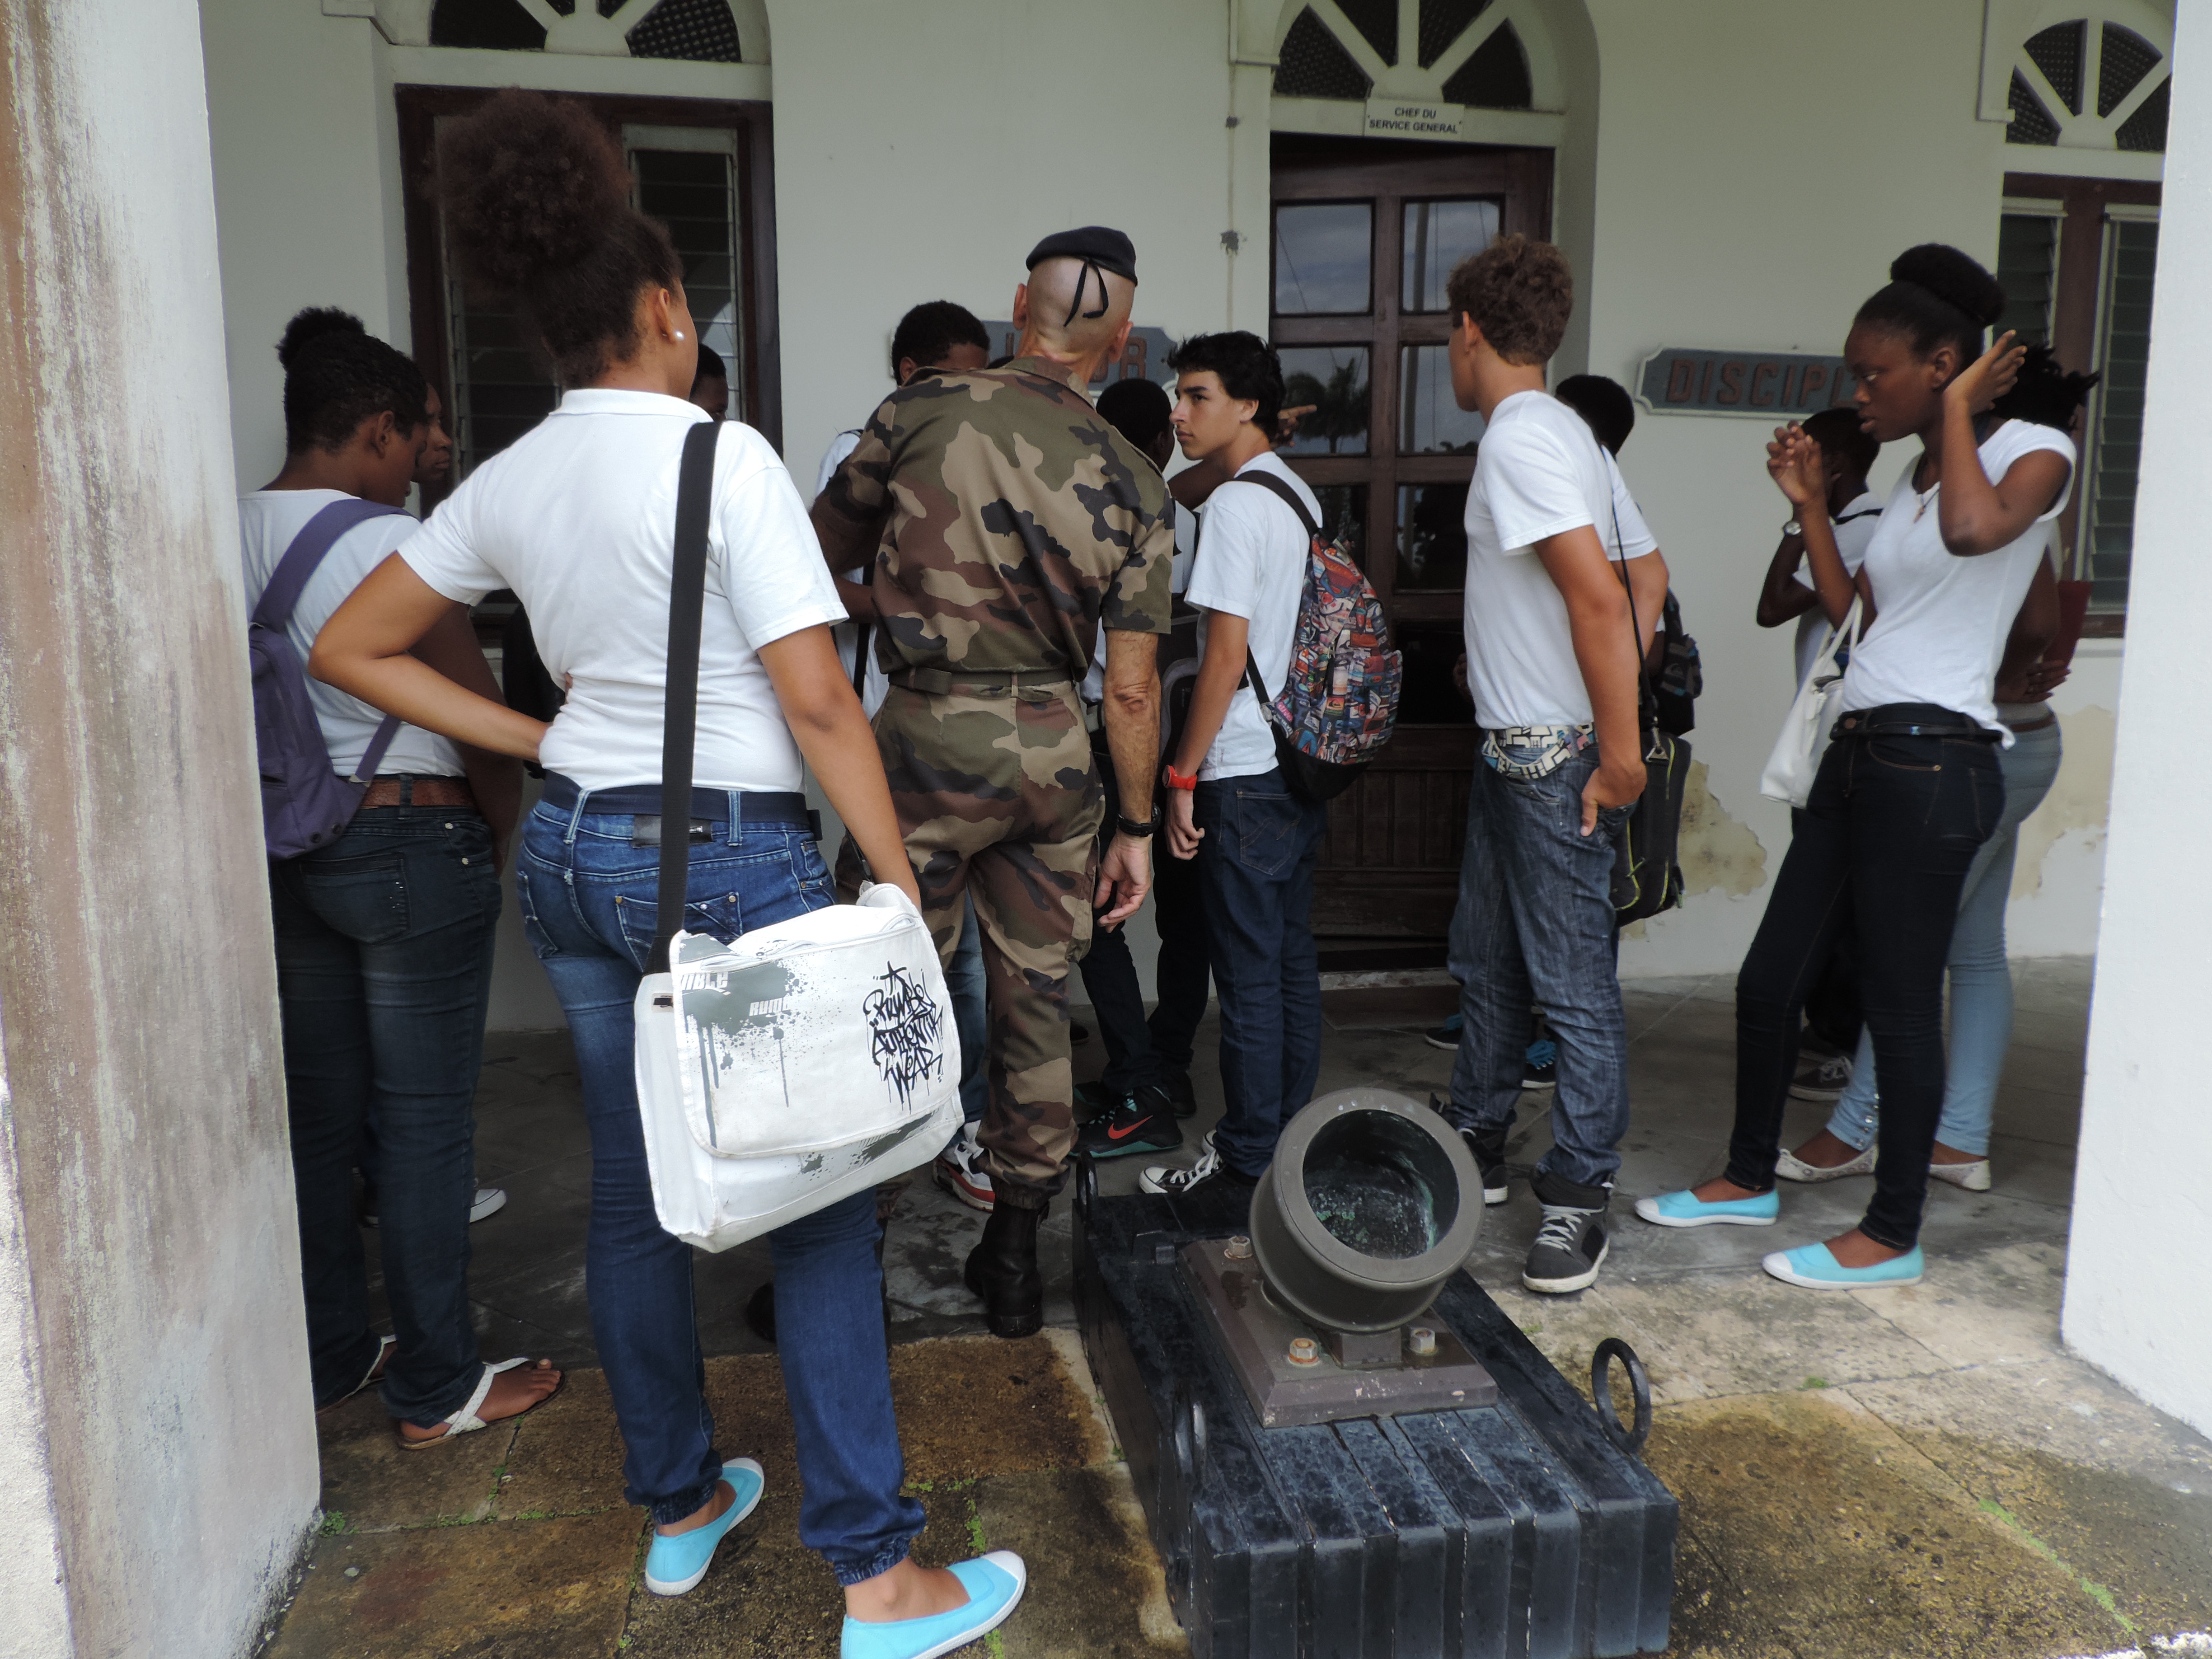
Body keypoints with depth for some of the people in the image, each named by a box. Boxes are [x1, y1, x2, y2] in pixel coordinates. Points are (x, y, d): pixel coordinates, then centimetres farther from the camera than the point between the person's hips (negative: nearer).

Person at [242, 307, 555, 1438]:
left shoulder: (228, 534, 5)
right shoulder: (390, 543, -16)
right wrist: (502, 837, 1)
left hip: (281, 853, 7)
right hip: (411, 845, -7)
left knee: (318, 1109, 17)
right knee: (421, 1120, 2)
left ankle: (328, 1356, 31)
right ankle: (436, 1389, 15)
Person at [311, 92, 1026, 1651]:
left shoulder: (512, 480, 6)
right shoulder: (724, 457, -13)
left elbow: (352, 648, 14)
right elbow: (817, 701, -18)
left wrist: (534, 741, 12)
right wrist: (900, 882, -11)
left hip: (574, 851, 7)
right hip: (731, 860, -7)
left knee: (635, 1190, 17)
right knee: (819, 1207, 2)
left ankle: (680, 1509, 35)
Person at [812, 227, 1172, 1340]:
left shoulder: (921, 415, -5)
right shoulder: (1133, 485, 0)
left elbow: (823, 552, 8)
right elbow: (1132, 686, -1)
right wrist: (1137, 827, 8)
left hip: (928, 739, -2)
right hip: (1052, 748, 3)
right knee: (1035, 1007, 13)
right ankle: (1013, 1258, 25)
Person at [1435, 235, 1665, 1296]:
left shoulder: (1521, 437, -16)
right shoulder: (1565, 433, 15)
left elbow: (1601, 598, -25)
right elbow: (1648, 575, 18)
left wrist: (1619, 747, -21)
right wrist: (1614, 712, 16)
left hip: (1557, 760, -11)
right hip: (1514, 753, 11)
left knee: (1572, 985, -1)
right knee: (1486, 963, 19)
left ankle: (1578, 1196, 9)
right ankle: (1476, 1147, 33)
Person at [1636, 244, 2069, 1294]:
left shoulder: (2032, 450, -6)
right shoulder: (1912, 477, 19)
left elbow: (1975, 529, -30)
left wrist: (1956, 413, -14)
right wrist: (1809, 505, 16)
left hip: (1931, 765, -9)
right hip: (1859, 755, 9)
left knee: (1900, 1004, 0)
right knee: (1769, 981, 12)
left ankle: (1894, 1235, 16)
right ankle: (1751, 1179, 29)